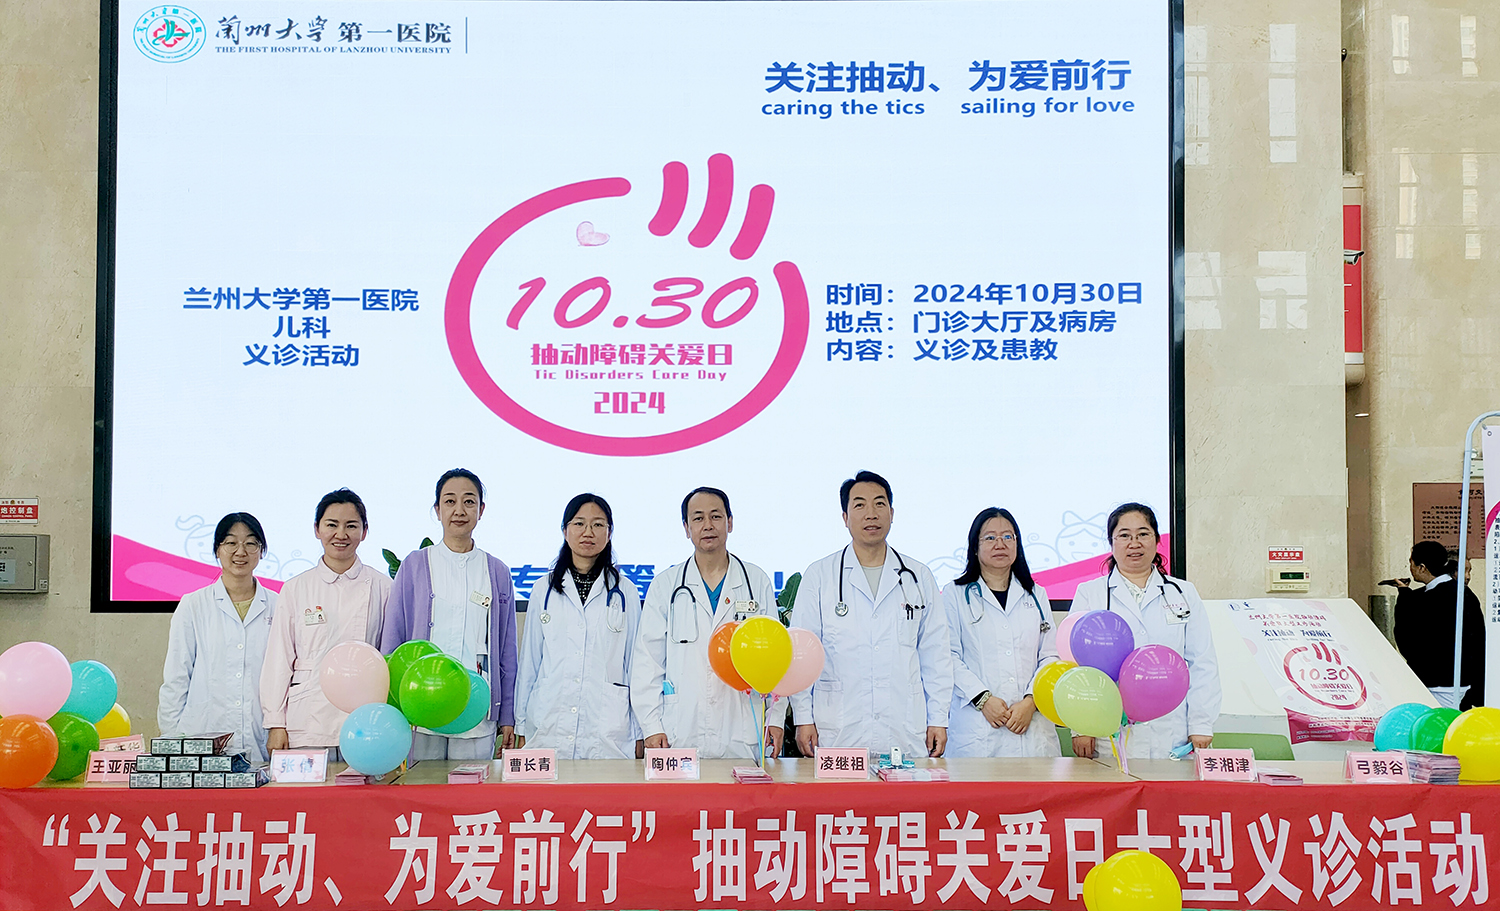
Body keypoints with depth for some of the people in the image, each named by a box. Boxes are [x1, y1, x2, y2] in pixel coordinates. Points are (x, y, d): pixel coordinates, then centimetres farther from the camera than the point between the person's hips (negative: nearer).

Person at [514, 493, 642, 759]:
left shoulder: (625, 592, 7)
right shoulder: (545, 590, 10)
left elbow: (635, 665, 9)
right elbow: (529, 660, 12)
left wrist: (639, 734, 6)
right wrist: (521, 726, 10)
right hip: (548, 728, 1)